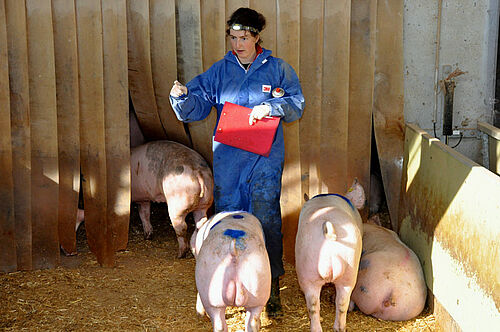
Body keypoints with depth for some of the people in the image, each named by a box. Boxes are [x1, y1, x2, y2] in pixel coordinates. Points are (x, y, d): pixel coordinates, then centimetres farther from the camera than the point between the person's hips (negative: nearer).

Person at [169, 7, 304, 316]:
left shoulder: (277, 68, 4)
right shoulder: (220, 70, 9)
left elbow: (297, 104, 0)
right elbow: (199, 104, 3)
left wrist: (270, 107, -17)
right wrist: (183, 96, -18)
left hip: (265, 156, -2)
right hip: (227, 158, 2)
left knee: (267, 216, -6)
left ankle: (272, 286, 5)